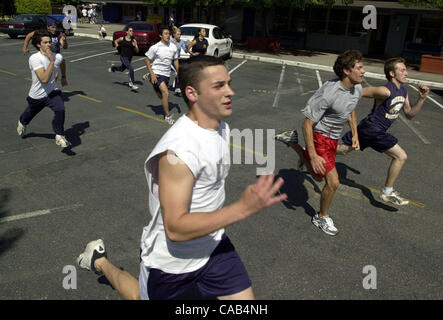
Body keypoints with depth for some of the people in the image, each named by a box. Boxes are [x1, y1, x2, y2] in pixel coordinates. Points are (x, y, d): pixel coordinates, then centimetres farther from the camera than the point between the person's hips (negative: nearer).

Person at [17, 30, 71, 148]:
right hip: (37, 96, -2)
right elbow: (44, 79, -37)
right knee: (30, 113, 24)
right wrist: (52, 61, -38)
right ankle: (22, 123, 62)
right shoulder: (34, 58, -26)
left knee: (60, 110, -27)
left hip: (52, 92, 2)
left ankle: (59, 136, -10)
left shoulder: (58, 57, -10)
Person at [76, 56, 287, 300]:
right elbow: (175, 228, -34)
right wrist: (242, 208, -40)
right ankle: (99, 260, 44)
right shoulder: (178, 150, -33)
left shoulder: (221, 127, -4)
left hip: (212, 244, 7)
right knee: (142, 296, 22)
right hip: (171, 259, -6)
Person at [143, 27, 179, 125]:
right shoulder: (155, 47, -12)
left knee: (161, 96, 17)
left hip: (166, 74, 6)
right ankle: (167, 116, -8)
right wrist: (152, 74, -15)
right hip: (157, 73, -6)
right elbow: (147, 61, -6)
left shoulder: (173, 47, 2)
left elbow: (175, 60, 13)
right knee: (166, 93, -22)